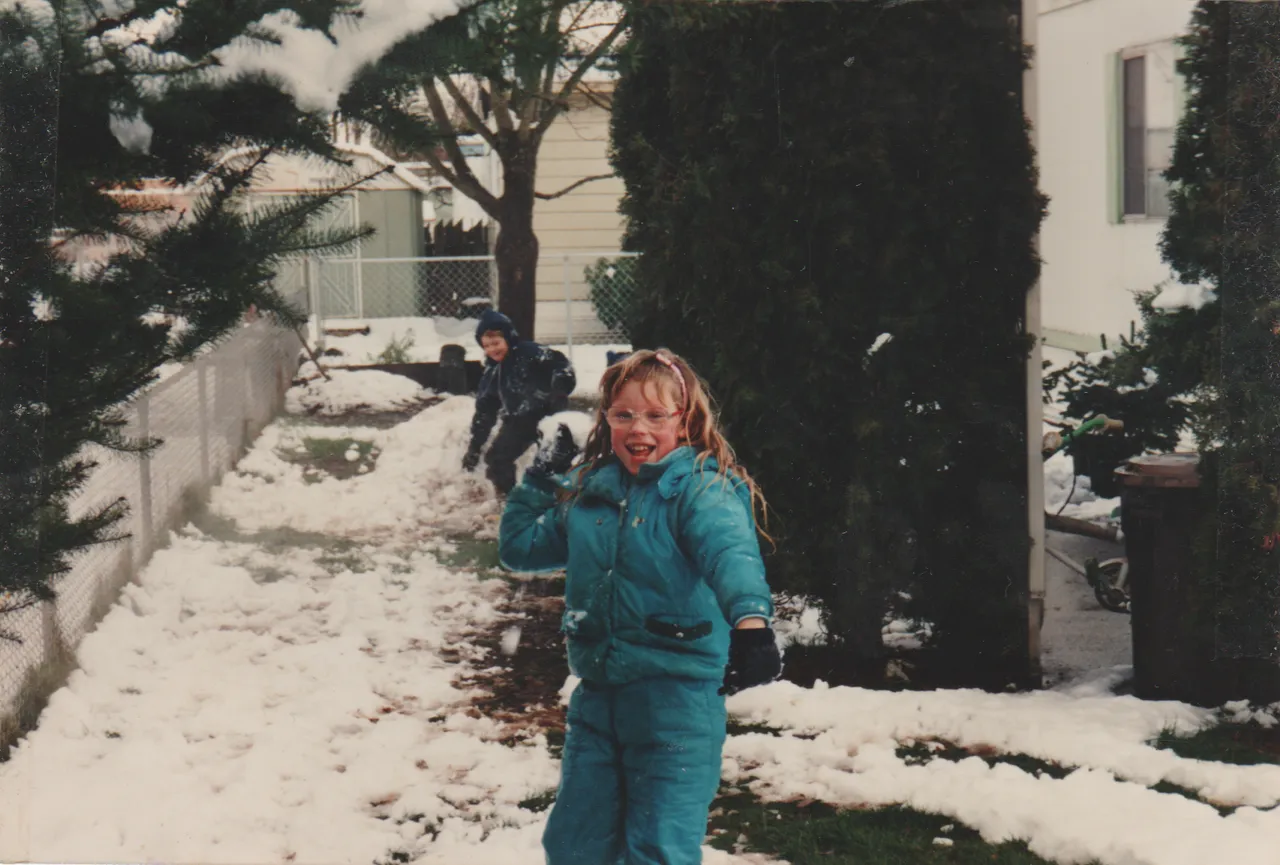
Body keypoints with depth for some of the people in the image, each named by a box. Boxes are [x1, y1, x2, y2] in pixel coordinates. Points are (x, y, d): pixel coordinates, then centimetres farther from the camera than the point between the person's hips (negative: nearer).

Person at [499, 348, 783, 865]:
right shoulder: (586, 492, 10)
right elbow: (519, 547, 25)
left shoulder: (701, 488, -10)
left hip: (677, 692, -6)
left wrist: (750, 620, -50)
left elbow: (731, 551, -31)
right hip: (597, 693, 7)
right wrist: (540, 480, 13)